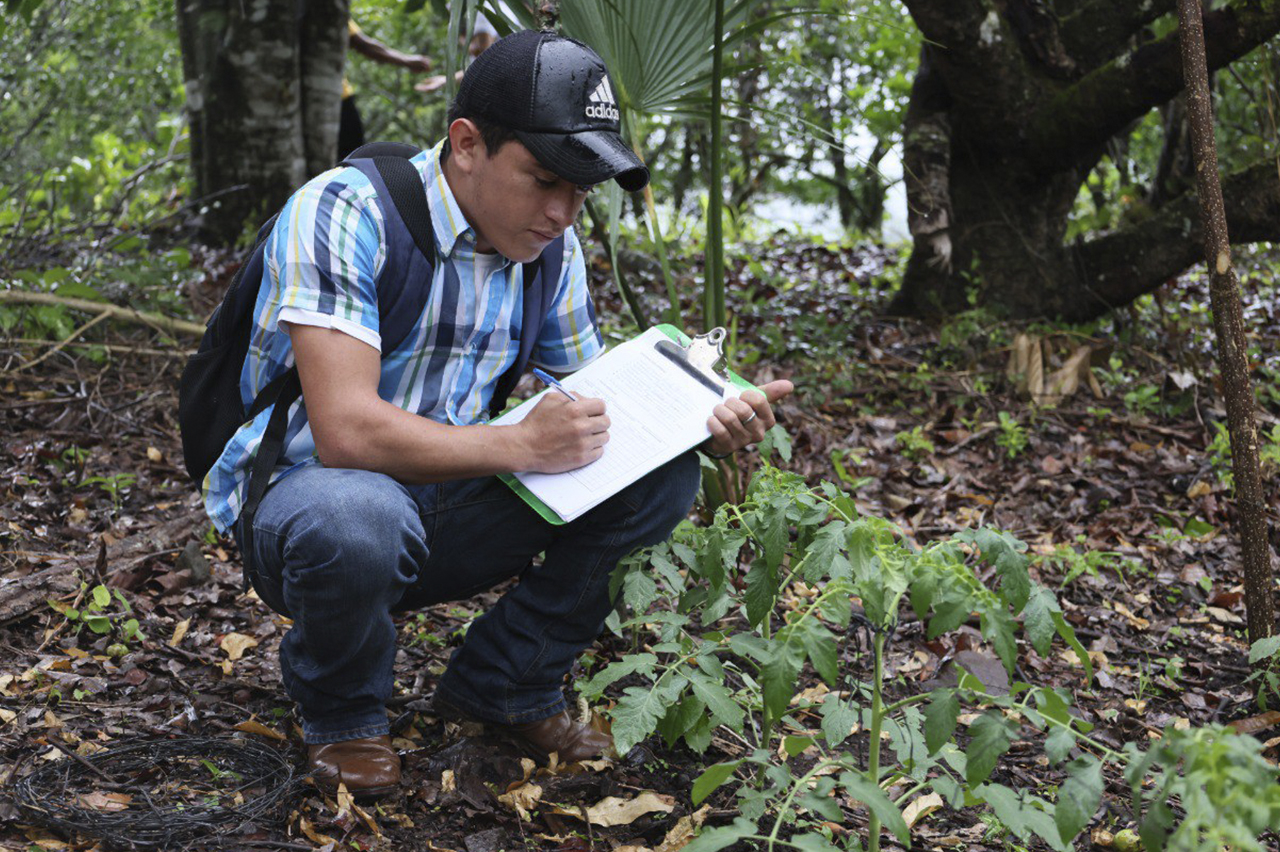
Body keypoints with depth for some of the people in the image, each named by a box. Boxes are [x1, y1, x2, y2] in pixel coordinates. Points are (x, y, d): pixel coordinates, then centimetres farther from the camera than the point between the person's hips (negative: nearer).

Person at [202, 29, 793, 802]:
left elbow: (592, 403, 7)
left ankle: (505, 683, 5)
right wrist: (524, 445, -30)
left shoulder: (550, 246, 0)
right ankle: (342, 711, -6)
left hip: (446, 518, 6)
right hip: (308, 499, -5)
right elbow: (347, 431, -32)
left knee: (662, 474, -10)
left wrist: (702, 425, -13)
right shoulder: (346, 213, -22)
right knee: (355, 517, -41)